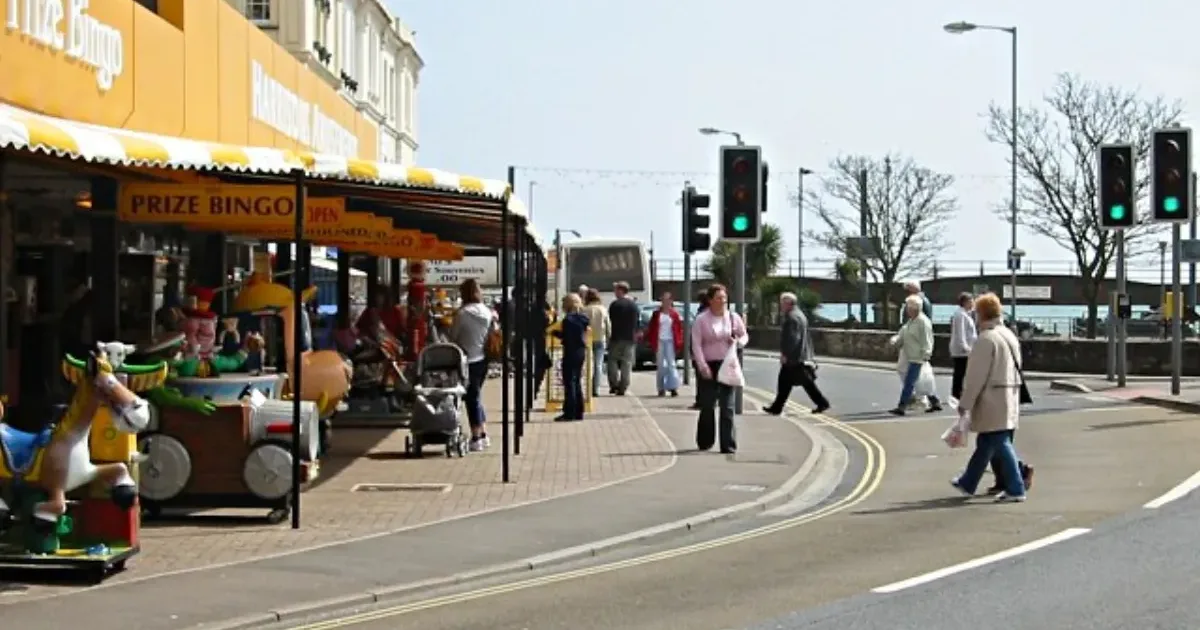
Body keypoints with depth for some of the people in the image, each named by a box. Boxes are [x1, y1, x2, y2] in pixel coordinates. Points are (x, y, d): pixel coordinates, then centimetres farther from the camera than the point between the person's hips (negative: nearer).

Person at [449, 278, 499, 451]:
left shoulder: (463, 314, -15)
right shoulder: (488, 312, 1)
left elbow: (452, 336, -7)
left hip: (468, 361, -6)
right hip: (483, 359, 6)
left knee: (472, 399, 1)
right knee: (476, 397, 18)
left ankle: (476, 438, 2)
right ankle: (483, 435, 19)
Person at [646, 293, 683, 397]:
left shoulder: (674, 314, 2)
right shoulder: (657, 314, 6)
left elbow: (679, 329, 1)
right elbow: (651, 328, 8)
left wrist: (679, 343, -4)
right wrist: (652, 341, 1)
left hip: (670, 341, -2)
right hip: (659, 341, 2)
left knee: (671, 364, -9)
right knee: (660, 365, 5)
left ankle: (673, 387, -12)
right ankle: (661, 388, 11)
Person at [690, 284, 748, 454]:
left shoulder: (733, 317, 5)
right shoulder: (701, 320, -2)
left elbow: (744, 335, 17)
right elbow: (696, 345, -7)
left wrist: (738, 341, -7)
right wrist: (703, 367, -15)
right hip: (708, 366, -1)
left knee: (727, 408, -3)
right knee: (707, 407, 3)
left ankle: (728, 446, -2)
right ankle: (704, 442, 20)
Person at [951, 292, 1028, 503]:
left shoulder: (985, 340, -16)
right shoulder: (1010, 336, 13)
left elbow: (975, 376, -16)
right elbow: (1016, 369, 18)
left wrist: (965, 404, -9)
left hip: (992, 402, -9)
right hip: (1010, 398, 9)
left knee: (1000, 444, -6)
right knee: (985, 442, 17)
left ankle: (1015, 489, -8)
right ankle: (968, 483, 28)